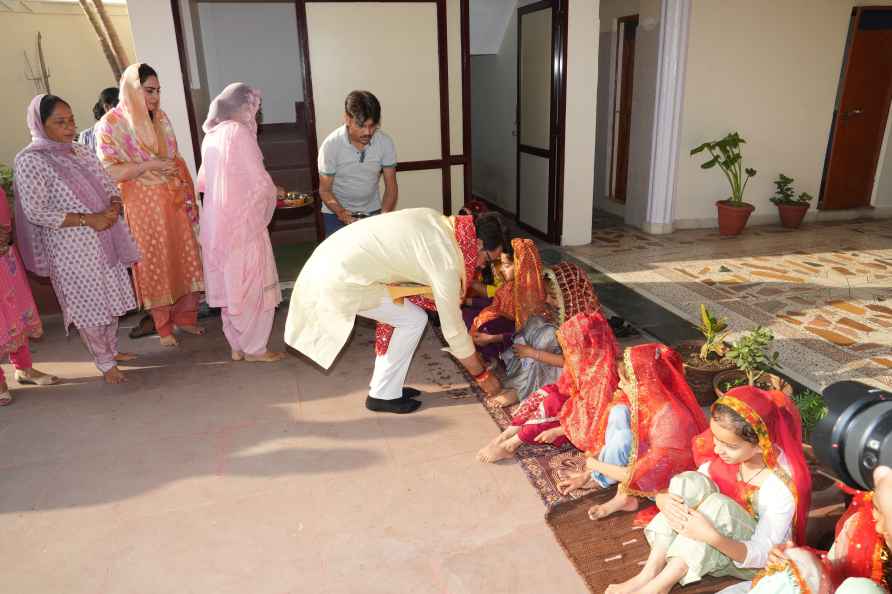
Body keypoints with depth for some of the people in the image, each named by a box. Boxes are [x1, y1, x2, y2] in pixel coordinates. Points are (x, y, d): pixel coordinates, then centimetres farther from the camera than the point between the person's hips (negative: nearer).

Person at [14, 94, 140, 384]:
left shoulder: (82, 152, 8)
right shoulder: (30, 161, -11)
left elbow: (109, 187, 13)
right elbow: (35, 212, -16)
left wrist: (113, 209, -10)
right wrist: (87, 220, -20)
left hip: (105, 240, 6)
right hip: (71, 248, -6)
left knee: (110, 297, 15)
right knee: (88, 304, 3)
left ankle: (112, 350, 34)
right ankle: (105, 363, 18)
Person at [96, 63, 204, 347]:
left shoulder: (160, 118, 8)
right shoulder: (111, 124, -8)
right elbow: (108, 171, -14)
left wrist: (188, 193, 6)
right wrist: (150, 166, -20)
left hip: (174, 199, 5)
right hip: (143, 204, -5)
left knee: (186, 258, 6)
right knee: (156, 264, 4)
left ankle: (185, 317, 23)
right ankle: (164, 327, 18)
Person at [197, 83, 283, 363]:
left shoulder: (210, 136, 11)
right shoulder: (239, 132, -13)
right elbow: (260, 182, -16)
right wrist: (273, 193, 5)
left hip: (216, 223, 8)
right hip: (243, 222, -8)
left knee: (230, 286, 15)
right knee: (255, 287, 4)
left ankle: (237, 346, 25)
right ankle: (255, 349, 12)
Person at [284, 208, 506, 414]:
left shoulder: (437, 220, 6)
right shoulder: (446, 261, -16)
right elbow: (453, 328, -10)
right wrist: (483, 375, 2)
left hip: (334, 258, 9)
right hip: (341, 279, -9)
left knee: (402, 315, 16)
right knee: (413, 320, 0)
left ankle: (384, 386, 25)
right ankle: (383, 396, 11)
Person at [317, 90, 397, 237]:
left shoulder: (385, 143, -16)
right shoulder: (331, 145, -21)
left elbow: (391, 186, -9)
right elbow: (325, 190, -13)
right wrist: (343, 215, -31)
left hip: (372, 211, 2)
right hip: (336, 213, -2)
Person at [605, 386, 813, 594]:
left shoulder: (783, 484, -26)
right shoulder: (723, 456, -12)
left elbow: (761, 556, -26)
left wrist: (712, 536, -44)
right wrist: (664, 500, -33)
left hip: (752, 564, -5)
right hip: (717, 554, 5)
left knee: (718, 506, -35)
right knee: (690, 482, -24)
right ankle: (650, 573, -25)